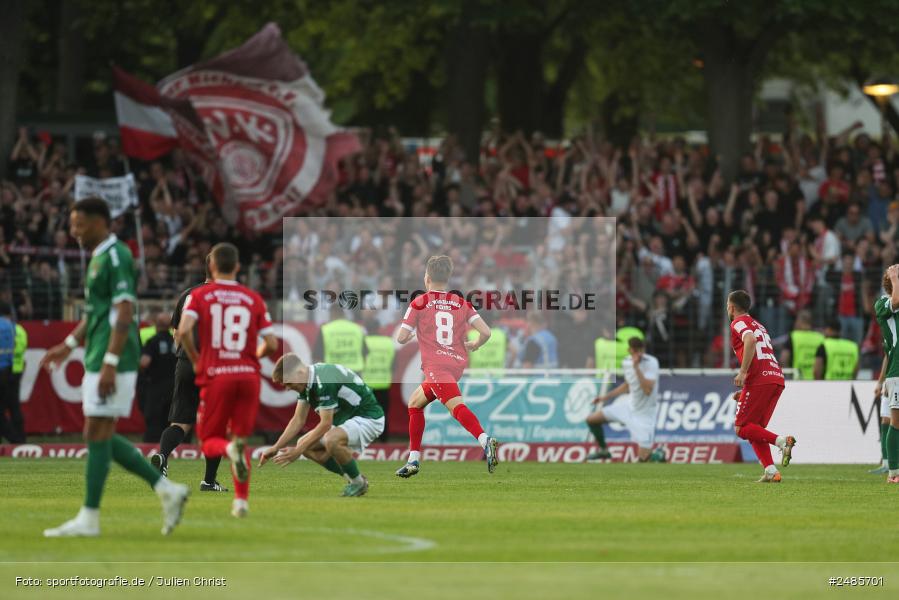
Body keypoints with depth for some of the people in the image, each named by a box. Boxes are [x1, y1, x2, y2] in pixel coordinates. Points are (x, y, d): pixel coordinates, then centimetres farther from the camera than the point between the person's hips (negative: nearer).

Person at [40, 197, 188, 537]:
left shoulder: (116, 257, -13)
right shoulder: (100, 258, 18)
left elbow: (123, 314, -20)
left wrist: (110, 363, -24)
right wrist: (69, 345, 27)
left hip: (111, 362, -10)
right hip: (97, 360, 10)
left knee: (97, 435, -6)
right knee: (102, 438, 10)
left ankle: (89, 519, -3)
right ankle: (167, 490, 12)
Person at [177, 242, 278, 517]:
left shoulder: (200, 295, 2)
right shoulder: (254, 299, 8)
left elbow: (183, 331, -14)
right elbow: (271, 343, 4)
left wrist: (195, 359, 3)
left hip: (216, 374, -2)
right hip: (249, 374, 2)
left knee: (209, 440, 9)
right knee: (242, 436, 14)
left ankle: (229, 449, -27)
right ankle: (241, 500, 3)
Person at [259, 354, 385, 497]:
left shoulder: (325, 381, -30)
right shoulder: (306, 381, -1)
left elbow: (325, 424, -28)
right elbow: (298, 420, 5)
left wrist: (297, 451, -24)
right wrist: (276, 448, -3)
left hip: (369, 417, -10)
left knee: (331, 441, -35)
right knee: (306, 445, 1)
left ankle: (358, 483, -10)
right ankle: (352, 479, 11)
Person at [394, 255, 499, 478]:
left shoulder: (419, 303, 2)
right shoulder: (462, 303, 13)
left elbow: (401, 338, 1)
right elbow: (485, 332, 2)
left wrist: (411, 334, 25)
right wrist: (473, 346, 23)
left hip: (435, 365, -7)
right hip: (457, 365, 7)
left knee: (456, 405, -26)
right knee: (415, 403, 24)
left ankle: (485, 441, -52)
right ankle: (414, 460, 26)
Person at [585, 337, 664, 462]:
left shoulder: (651, 363, -24)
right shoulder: (626, 363, -4)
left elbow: (647, 390, -36)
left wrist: (637, 367, -37)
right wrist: (606, 397, 16)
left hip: (644, 413, -6)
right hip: (630, 405, 6)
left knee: (643, 458, -9)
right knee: (592, 420, 6)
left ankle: (658, 455, 25)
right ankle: (603, 451, 28)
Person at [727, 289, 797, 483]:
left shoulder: (739, 323, 3)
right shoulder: (759, 325, 30)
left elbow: (750, 340, -19)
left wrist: (742, 372, -21)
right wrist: (744, 390, 30)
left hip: (759, 380, -8)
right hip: (777, 378, 8)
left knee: (741, 428, -4)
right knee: (754, 430, 12)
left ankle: (781, 440, -24)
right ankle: (771, 472, -3)